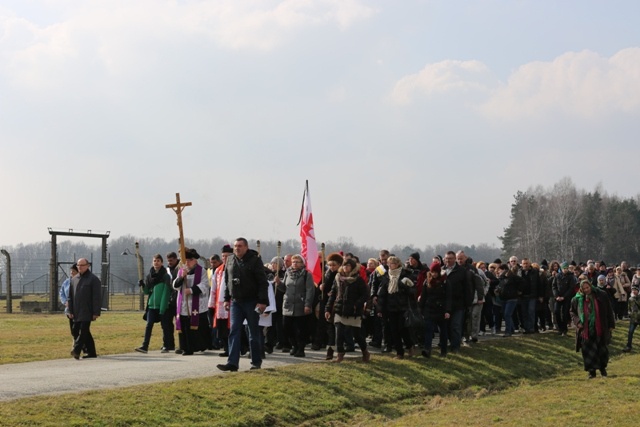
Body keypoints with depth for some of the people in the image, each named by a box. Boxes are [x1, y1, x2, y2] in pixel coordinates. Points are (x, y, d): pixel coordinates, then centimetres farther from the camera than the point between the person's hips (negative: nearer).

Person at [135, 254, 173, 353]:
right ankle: (145, 346, -10)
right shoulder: (149, 275, 11)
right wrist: (143, 286, -8)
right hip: (152, 305, 4)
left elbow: (166, 293, -9)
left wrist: (163, 307, -16)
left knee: (165, 326, 4)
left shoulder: (165, 276, -4)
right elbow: (147, 291, 14)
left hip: (163, 306, -4)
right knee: (149, 325, -5)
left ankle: (165, 345, 14)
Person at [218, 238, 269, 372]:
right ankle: (232, 362, -8)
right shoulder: (230, 260, 9)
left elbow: (263, 283, -11)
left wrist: (262, 301, -17)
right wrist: (227, 299, 12)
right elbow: (228, 281, 18)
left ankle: (256, 362, 15)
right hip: (236, 302, 4)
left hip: (251, 302, -4)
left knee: (254, 333, 4)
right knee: (234, 331, -4)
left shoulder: (255, 260, -7)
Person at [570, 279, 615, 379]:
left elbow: (609, 311, 1)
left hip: (600, 329, -1)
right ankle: (592, 371, 7)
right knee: (588, 351, -2)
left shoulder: (601, 296, -4)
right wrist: (577, 322, -5)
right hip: (586, 330, 1)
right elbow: (573, 312, 13)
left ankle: (602, 368, 30)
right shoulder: (577, 299, 0)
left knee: (602, 349, 9)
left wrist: (611, 325, 0)